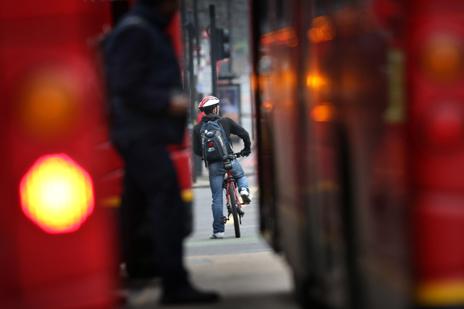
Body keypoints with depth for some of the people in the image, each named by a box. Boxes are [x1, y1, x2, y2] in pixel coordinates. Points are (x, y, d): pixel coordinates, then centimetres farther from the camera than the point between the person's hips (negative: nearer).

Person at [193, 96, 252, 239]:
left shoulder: (197, 128, 6)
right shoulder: (226, 121, 3)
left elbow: (196, 150, 7)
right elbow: (244, 134, 3)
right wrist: (247, 149, 21)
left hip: (213, 165, 1)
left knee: (217, 199, 6)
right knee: (241, 176, 31)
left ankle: (218, 231, 6)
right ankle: (244, 189, -2)